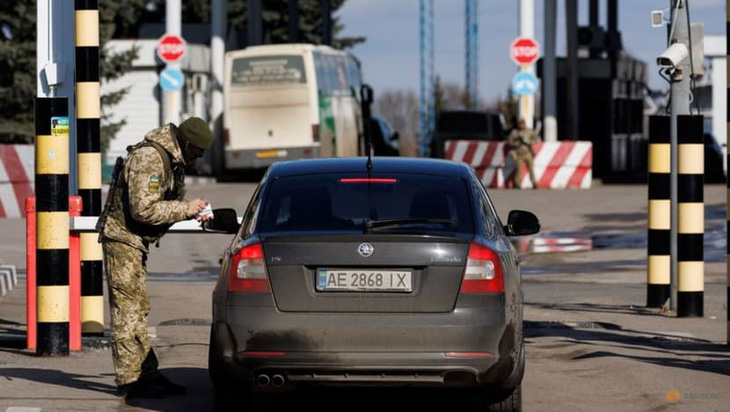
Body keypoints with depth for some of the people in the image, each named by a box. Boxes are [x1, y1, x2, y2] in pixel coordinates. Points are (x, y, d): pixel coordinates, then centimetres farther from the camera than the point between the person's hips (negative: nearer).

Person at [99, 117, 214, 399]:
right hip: (123, 239, -10)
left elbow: (167, 203, 21)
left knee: (138, 310, 13)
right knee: (128, 311, -9)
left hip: (136, 243, 10)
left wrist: (193, 211, 4)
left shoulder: (172, 159, 11)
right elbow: (144, 210, -27)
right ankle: (129, 381, -8)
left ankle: (147, 374, 18)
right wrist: (185, 209, -19)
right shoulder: (149, 158, -21)